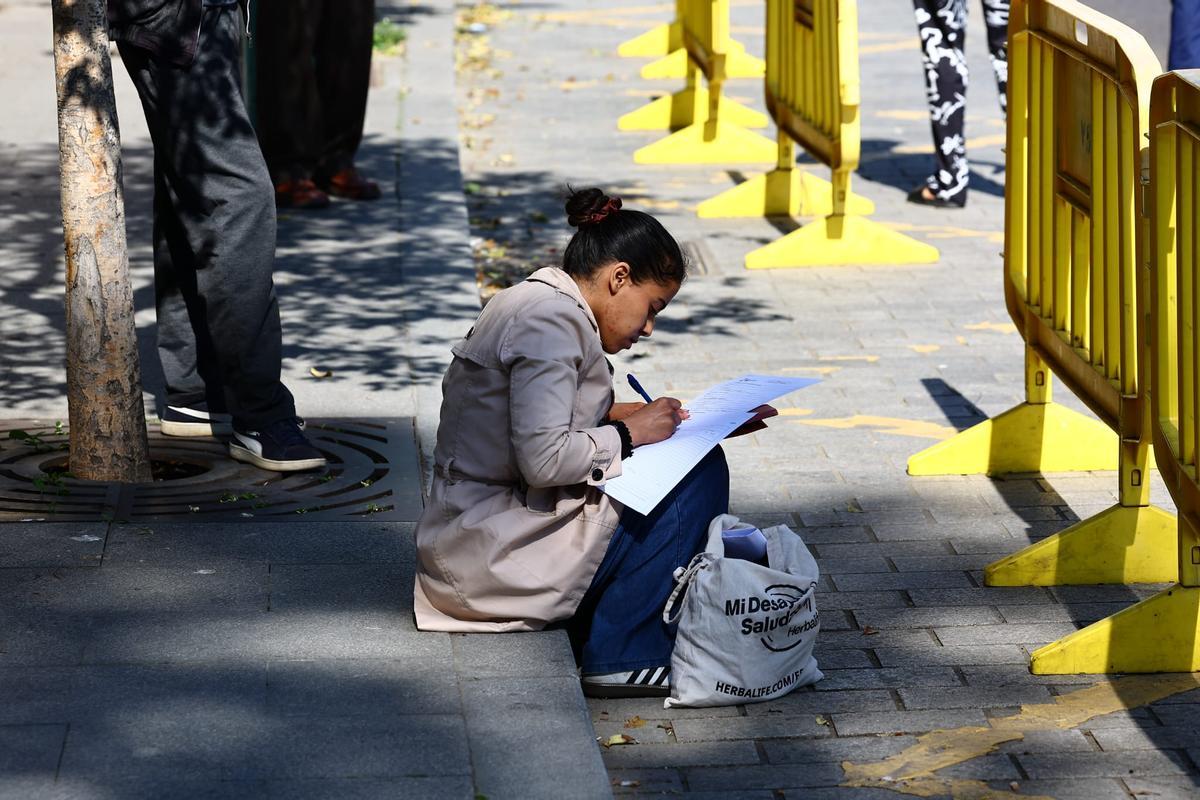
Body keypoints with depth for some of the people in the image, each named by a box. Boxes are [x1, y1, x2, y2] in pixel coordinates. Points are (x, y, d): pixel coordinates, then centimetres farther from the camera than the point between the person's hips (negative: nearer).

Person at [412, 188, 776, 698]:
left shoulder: (532, 302, 15)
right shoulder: (553, 320, -17)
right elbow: (543, 458, -25)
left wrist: (619, 415, 9)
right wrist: (627, 434, -10)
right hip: (500, 558, -11)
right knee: (699, 471, -10)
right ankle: (625, 657, -8)